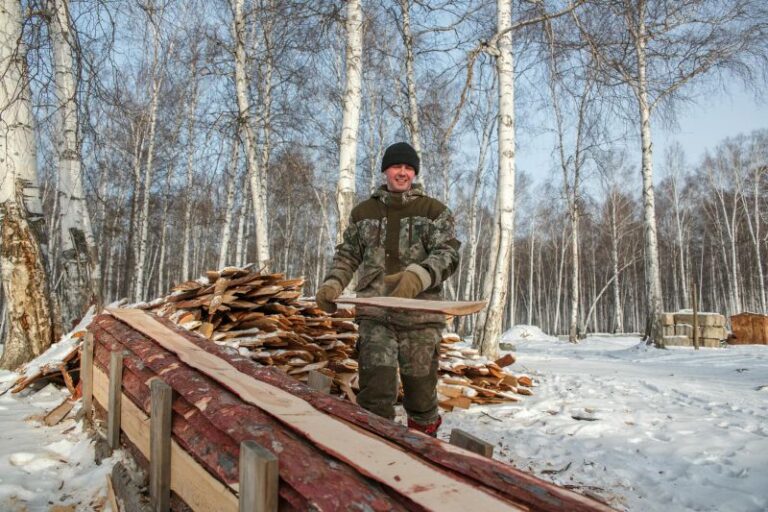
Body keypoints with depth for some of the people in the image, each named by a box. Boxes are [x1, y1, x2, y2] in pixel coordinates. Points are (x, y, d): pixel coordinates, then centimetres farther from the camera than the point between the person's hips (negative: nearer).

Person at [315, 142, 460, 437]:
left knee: (421, 391, 8)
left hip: (420, 316, -1)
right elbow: (347, 255, 21)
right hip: (374, 314, 1)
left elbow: (448, 254, -6)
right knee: (376, 392, -9)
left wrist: (418, 275, -26)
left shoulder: (435, 211, 6)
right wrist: (332, 284, 2)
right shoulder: (363, 212, 15)